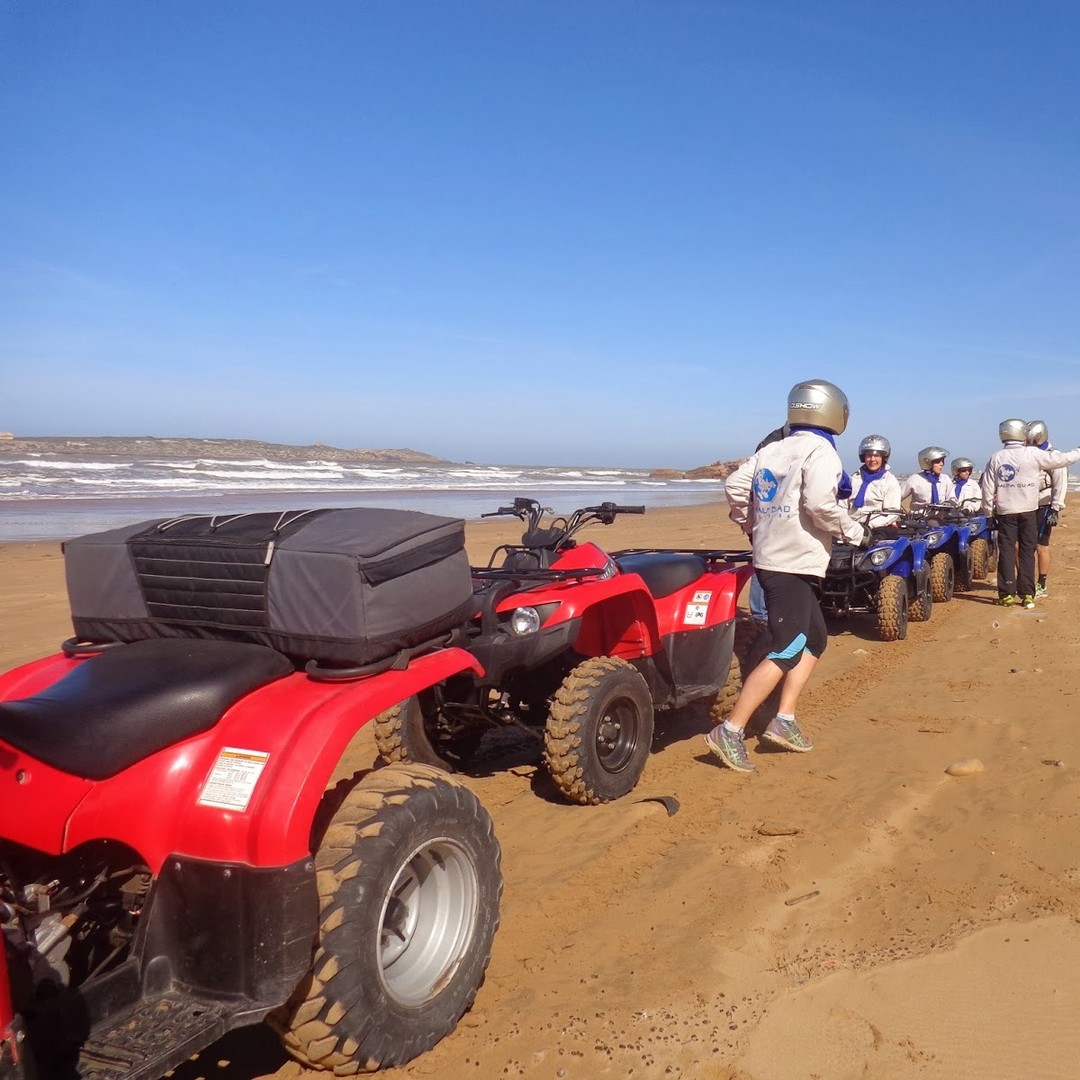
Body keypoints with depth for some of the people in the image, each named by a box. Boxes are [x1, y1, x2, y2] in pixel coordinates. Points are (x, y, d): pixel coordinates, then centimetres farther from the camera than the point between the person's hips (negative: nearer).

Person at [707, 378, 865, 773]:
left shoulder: (771, 450, 12)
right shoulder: (820, 451, -9)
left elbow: (735, 484, 8)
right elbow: (819, 502, -22)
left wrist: (751, 525, 19)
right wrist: (853, 530, -6)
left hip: (769, 556, 9)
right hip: (794, 563, -9)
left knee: (815, 639, 18)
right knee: (786, 652, -7)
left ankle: (784, 721, 16)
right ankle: (730, 732, -9)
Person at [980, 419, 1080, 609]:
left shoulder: (996, 459, 0)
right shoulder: (1033, 454, -7)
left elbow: (988, 488, 1)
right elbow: (1061, 459, 0)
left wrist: (988, 512, 10)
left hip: (1005, 512, 1)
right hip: (1029, 511, -1)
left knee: (1006, 552, 4)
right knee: (1027, 552, 5)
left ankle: (1007, 594, 4)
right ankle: (1027, 594, 5)